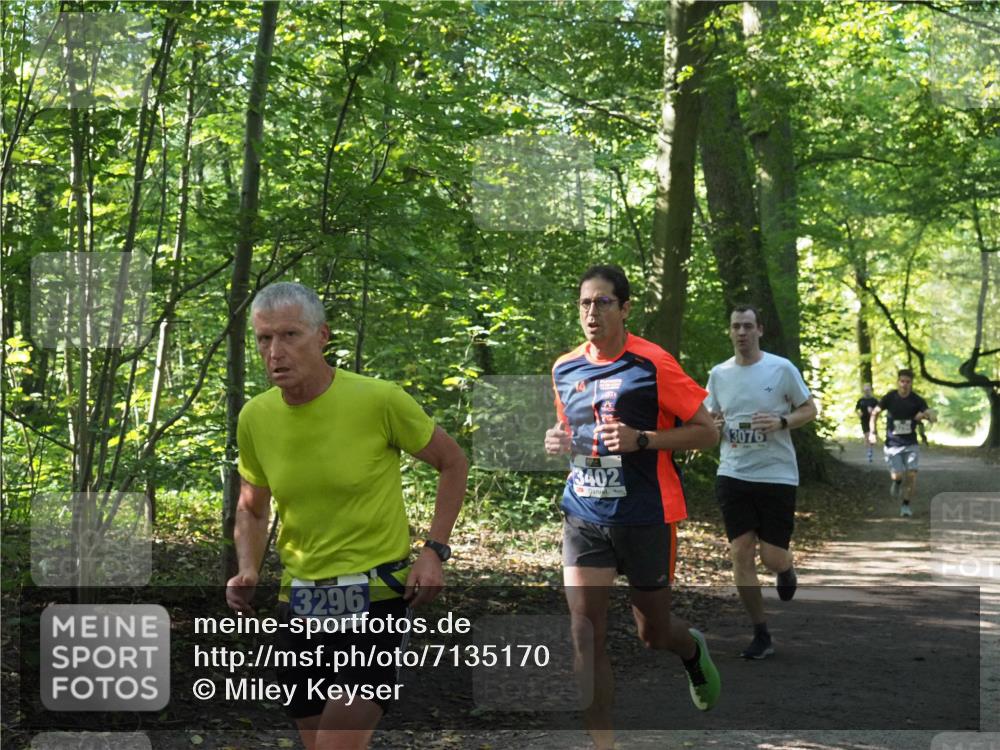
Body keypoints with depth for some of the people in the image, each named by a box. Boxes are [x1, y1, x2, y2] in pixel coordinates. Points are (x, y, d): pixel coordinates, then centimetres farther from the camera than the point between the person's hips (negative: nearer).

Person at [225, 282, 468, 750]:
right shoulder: (255, 418, -1)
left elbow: (452, 463, 1)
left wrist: (434, 550, -8)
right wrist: (247, 571, -2)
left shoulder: (379, 400, -14)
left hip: (377, 594, -5)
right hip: (301, 602, 5)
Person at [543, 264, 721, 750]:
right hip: (584, 516, 4)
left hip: (645, 517, -3)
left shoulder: (652, 364, -11)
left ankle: (693, 650, 49)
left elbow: (706, 432, -8)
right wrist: (558, 441, 0)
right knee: (585, 632, -10)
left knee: (652, 632, 12)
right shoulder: (564, 369, 5)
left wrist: (641, 440, -21)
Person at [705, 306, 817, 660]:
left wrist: (780, 422, -17)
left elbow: (809, 409, 2)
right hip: (733, 474, 3)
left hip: (777, 474, -3)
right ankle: (761, 635, 8)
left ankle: (786, 570, 37)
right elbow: (710, 418, 17)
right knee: (740, 552, -4)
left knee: (773, 558, -4)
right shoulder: (718, 374, 6)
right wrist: (713, 425, -7)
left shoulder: (782, 369, -4)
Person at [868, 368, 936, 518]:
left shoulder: (917, 401, -5)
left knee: (911, 475, -11)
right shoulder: (890, 398, -5)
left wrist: (925, 415, -36)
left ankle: (906, 506, 8)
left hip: (911, 444, 1)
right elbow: (875, 413, 7)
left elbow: (934, 418, -13)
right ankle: (897, 482, 25)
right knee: (897, 476, -13)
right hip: (892, 444, -1)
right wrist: (872, 432, -6)